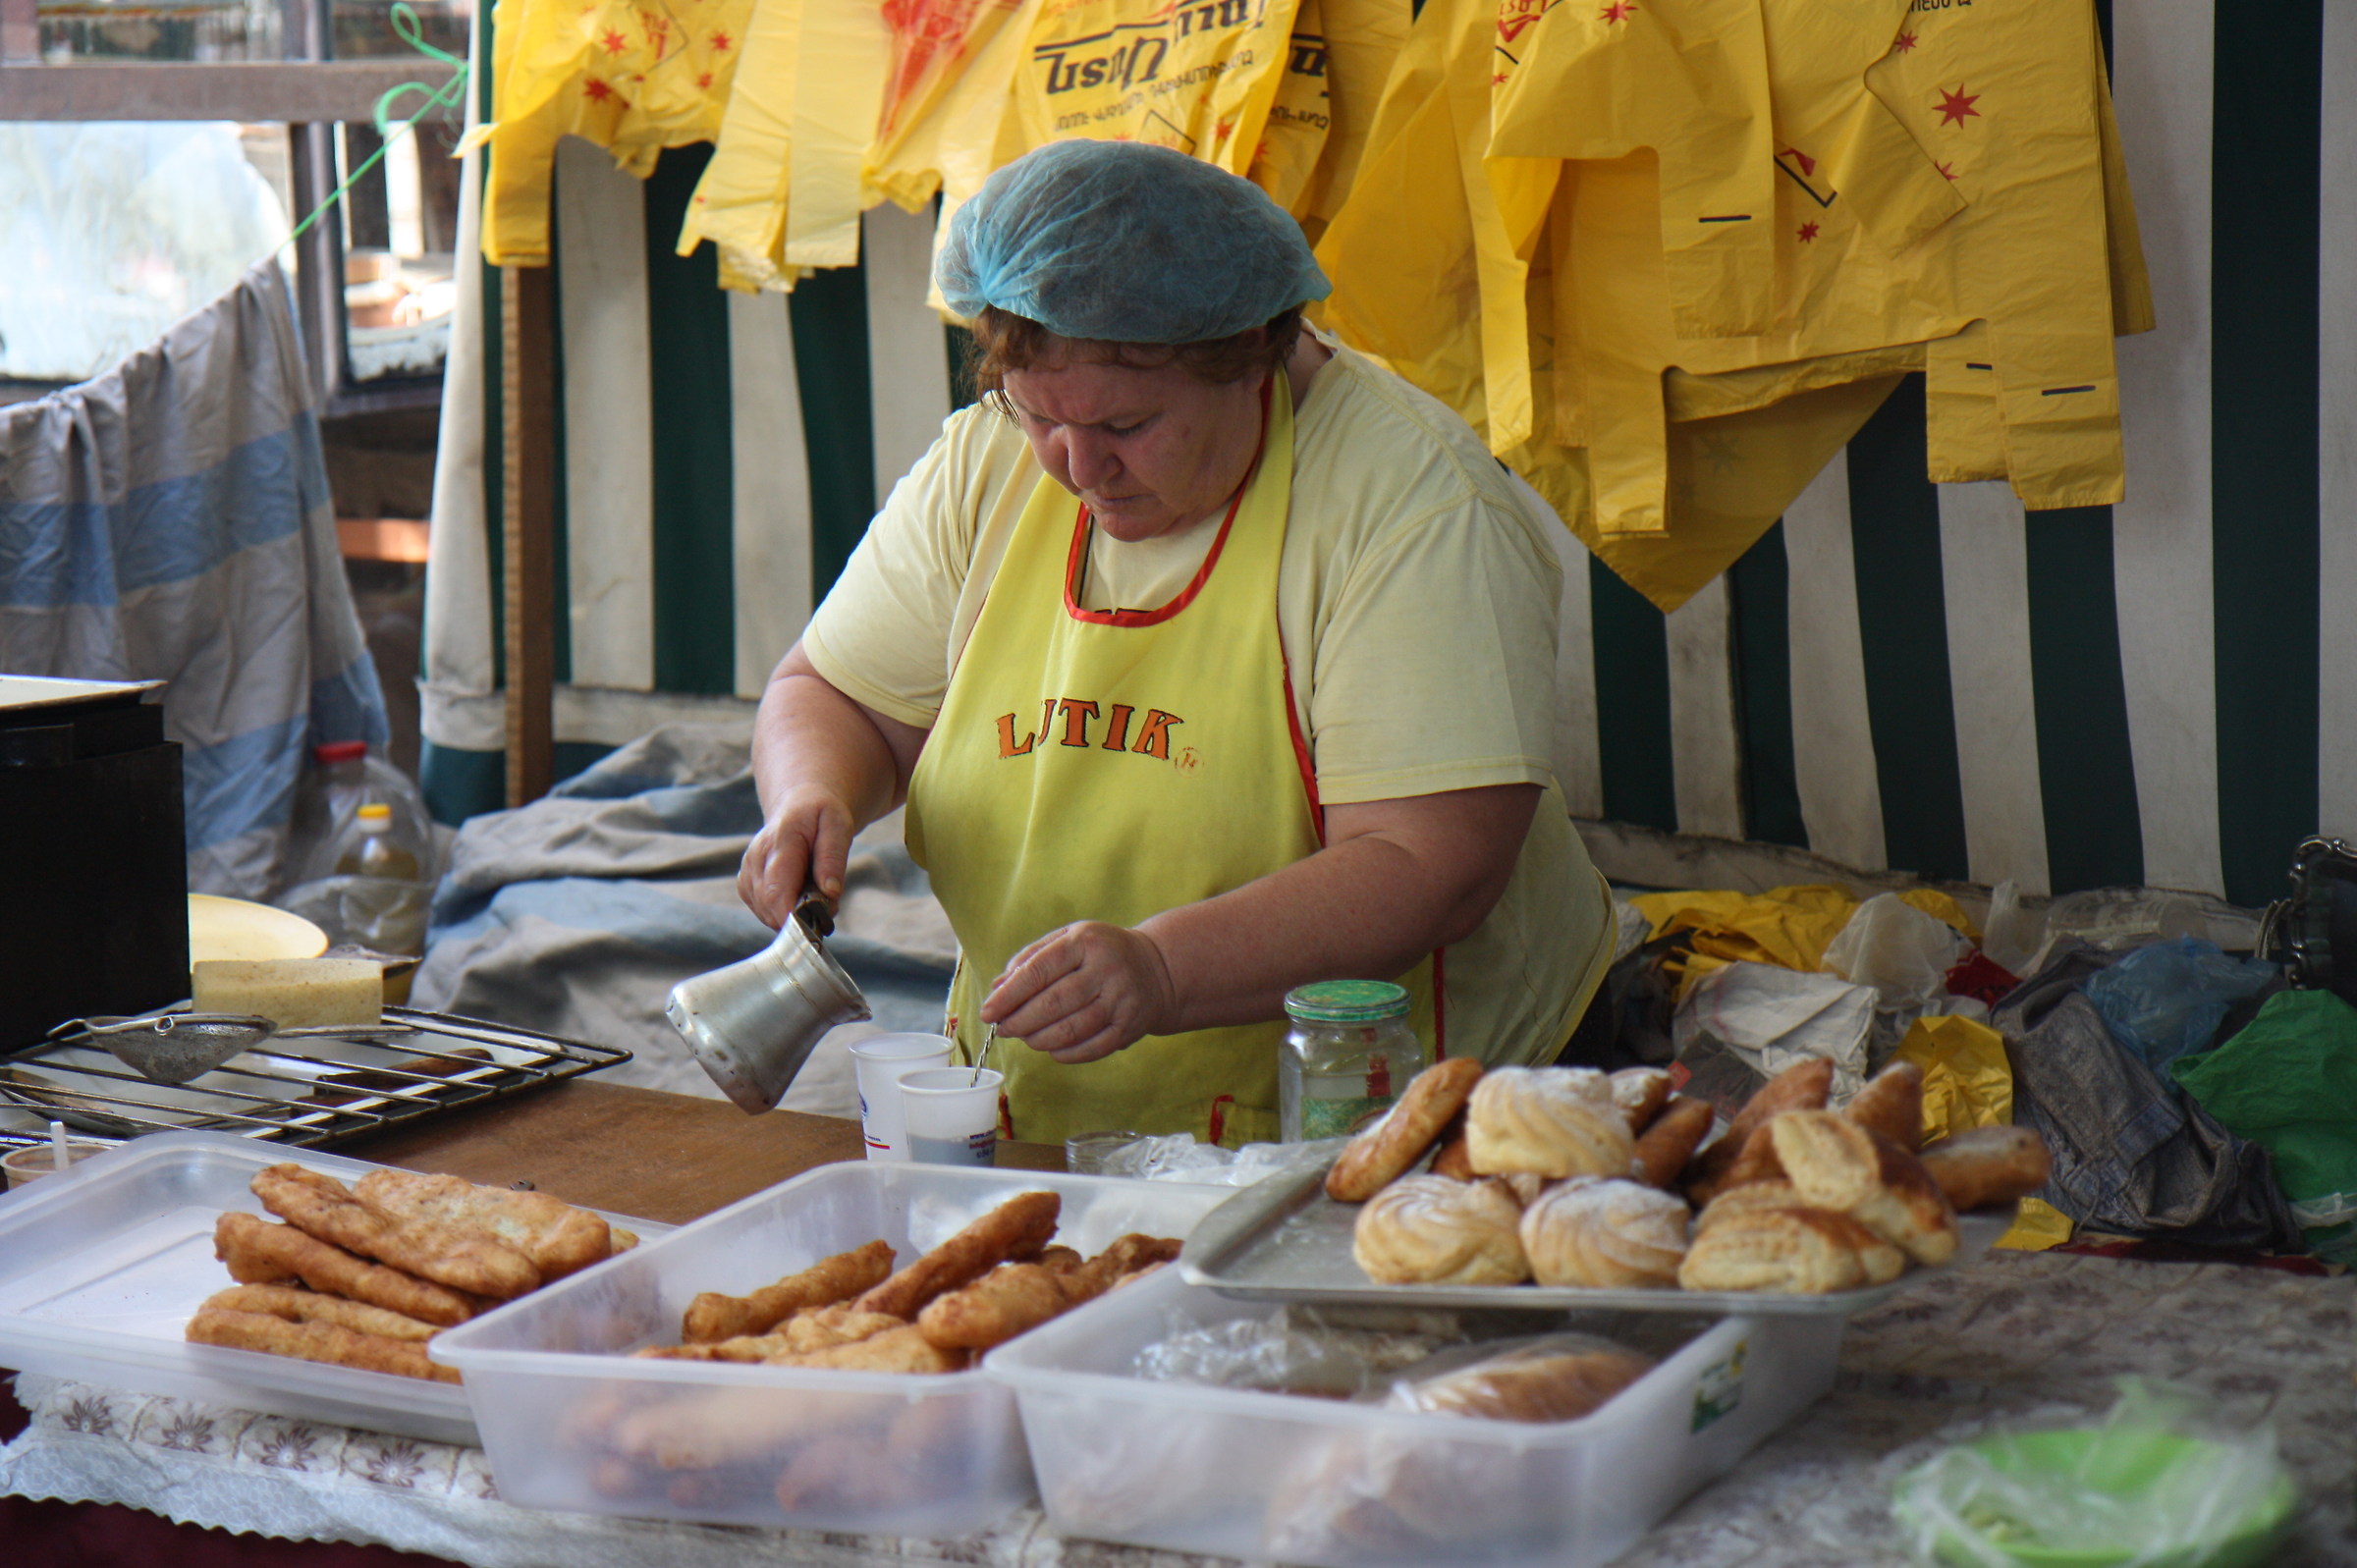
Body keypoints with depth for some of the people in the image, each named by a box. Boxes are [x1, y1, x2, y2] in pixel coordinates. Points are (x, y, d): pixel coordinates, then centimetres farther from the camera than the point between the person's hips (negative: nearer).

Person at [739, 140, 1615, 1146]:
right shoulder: (986, 462, 2)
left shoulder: (1416, 504, -15)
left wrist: (1161, 969, -35)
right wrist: (814, 796, -8)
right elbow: (835, 697, 15)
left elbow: (1430, 871, -22)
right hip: (1020, 1130, 2)